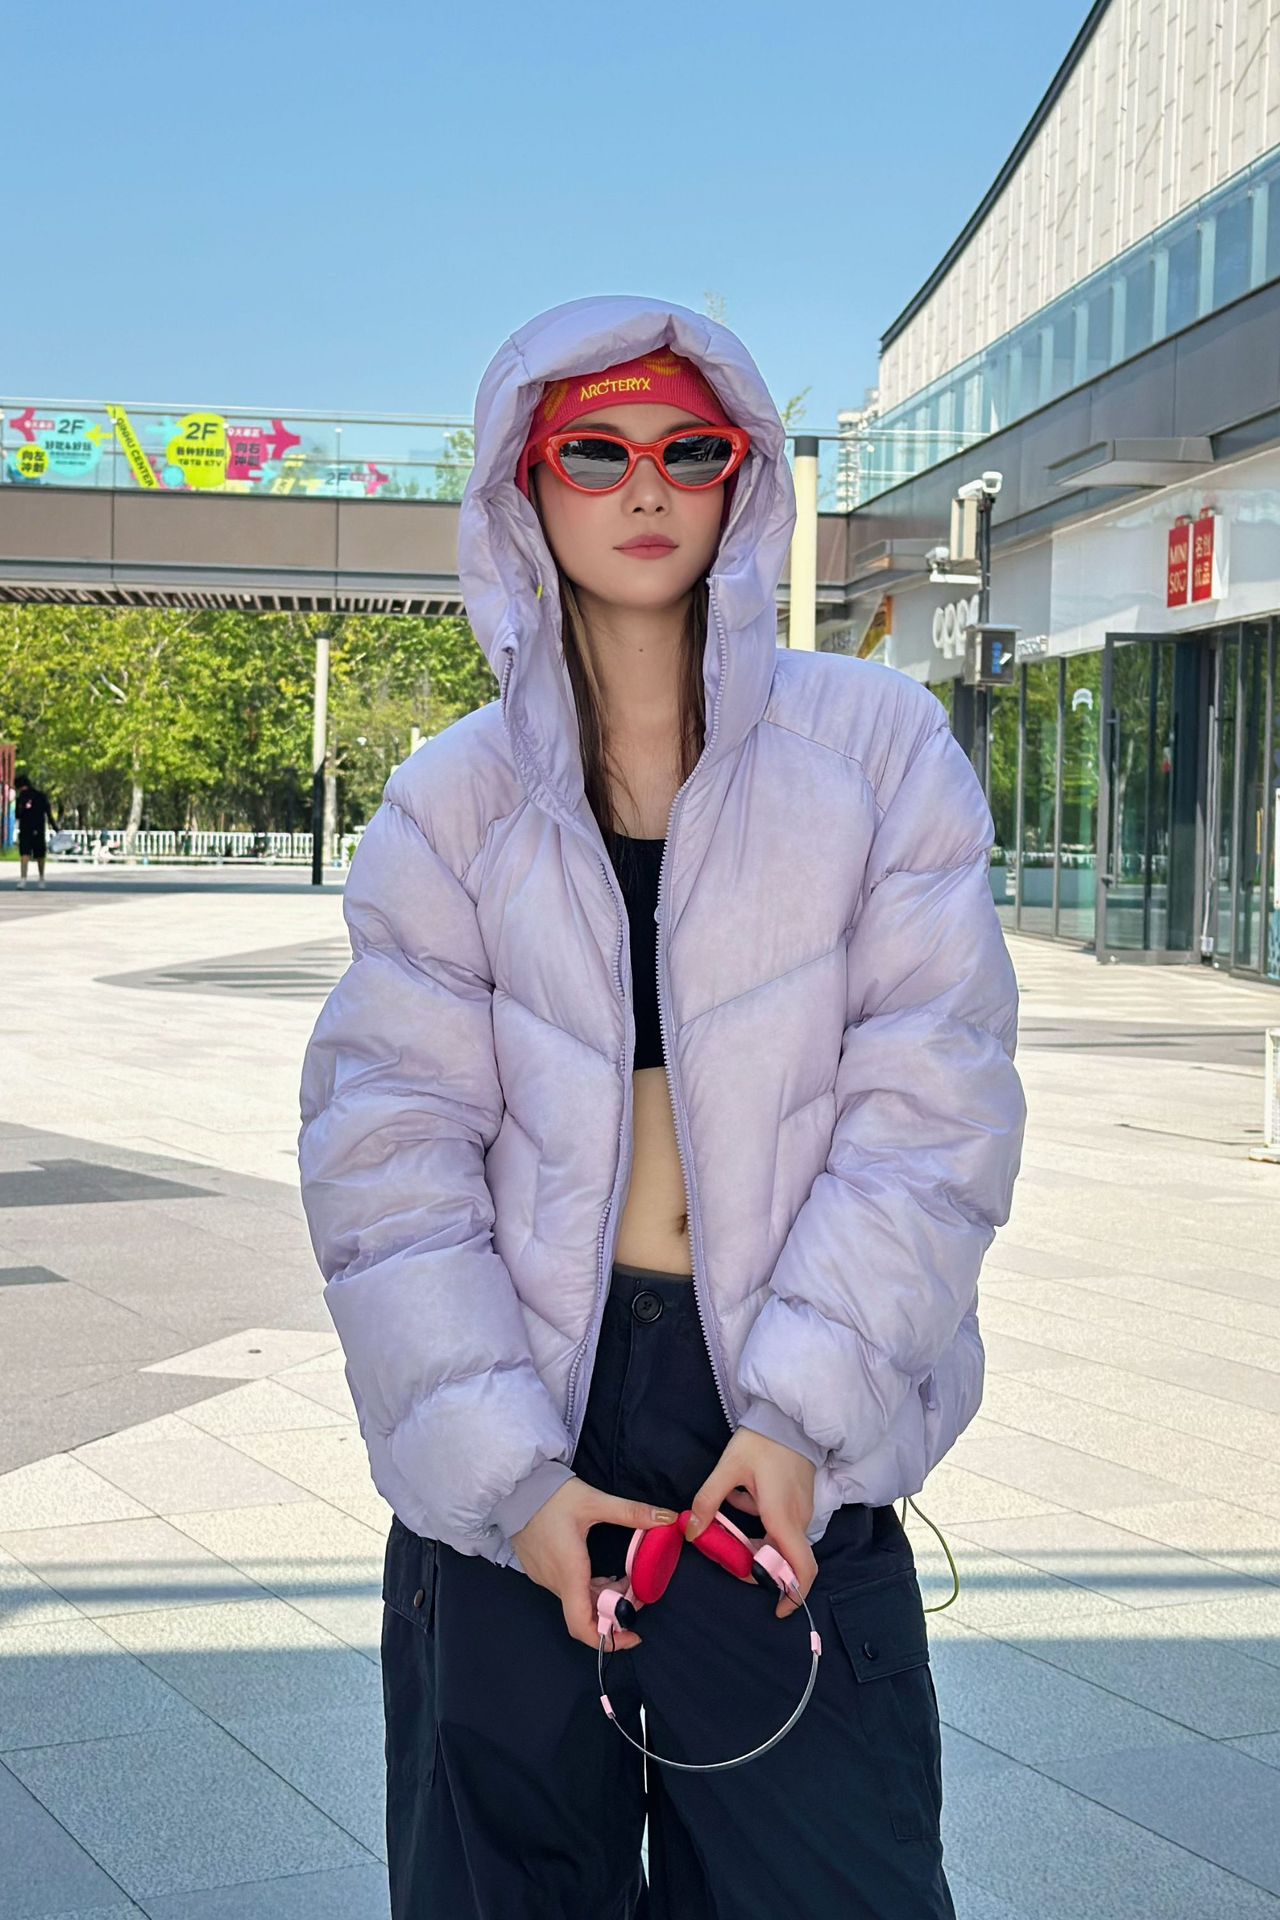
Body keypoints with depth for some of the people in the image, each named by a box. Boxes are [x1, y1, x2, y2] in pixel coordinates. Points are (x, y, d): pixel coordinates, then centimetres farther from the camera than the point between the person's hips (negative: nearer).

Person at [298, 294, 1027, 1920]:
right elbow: (386, 1156, -2)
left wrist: (804, 1410, -13)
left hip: (791, 1436, -1)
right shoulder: (455, 799, 4)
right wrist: (503, 1468, -13)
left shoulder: (877, 746, 2)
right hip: (509, 1444, 1)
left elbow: (934, 1100, -4)